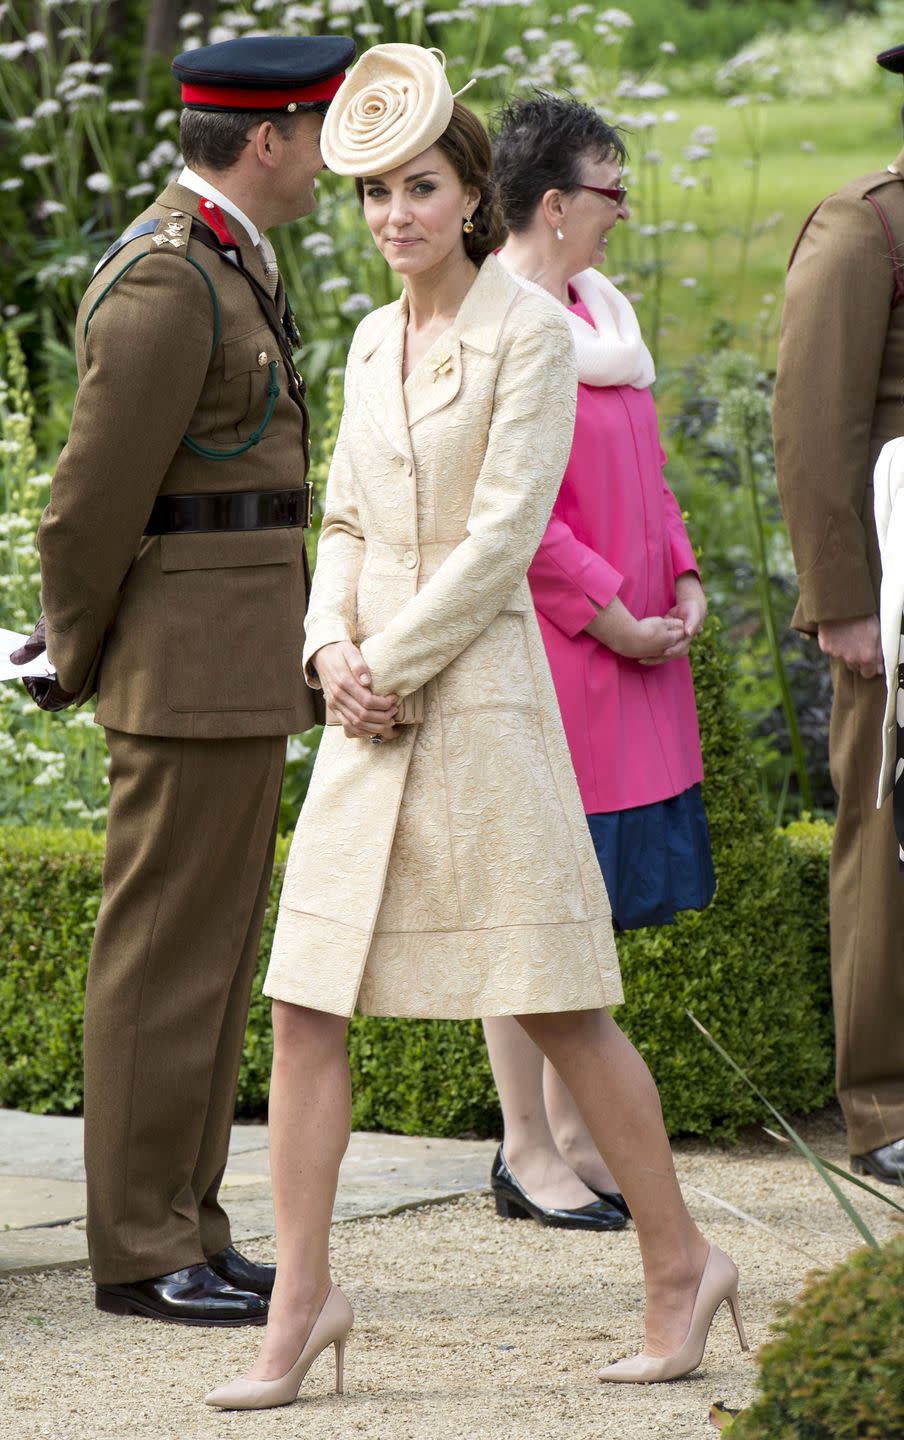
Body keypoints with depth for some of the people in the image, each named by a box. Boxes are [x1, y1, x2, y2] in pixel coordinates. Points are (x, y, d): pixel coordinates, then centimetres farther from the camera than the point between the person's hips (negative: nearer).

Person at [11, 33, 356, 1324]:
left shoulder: (224, 268, 16)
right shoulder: (165, 285, -17)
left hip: (242, 671, 10)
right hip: (190, 672, -10)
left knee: (212, 957, 12)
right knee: (166, 957, -4)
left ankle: (183, 1232, 18)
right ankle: (139, 1254, 1)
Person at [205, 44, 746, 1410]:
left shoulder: (530, 333, -8)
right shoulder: (373, 340, 14)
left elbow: (506, 531, -14)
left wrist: (393, 665, -12)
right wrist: (333, 647, -1)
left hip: (481, 699, -6)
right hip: (368, 725, 6)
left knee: (561, 1007, -1)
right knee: (305, 1007, 0)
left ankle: (681, 1261, 15)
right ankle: (301, 1299, 5)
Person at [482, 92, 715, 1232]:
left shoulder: (597, 313, 14)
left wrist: (681, 580, 7)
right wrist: (613, 615, -16)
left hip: (628, 651, 9)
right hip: (547, 653, -9)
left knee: (588, 902, 12)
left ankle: (572, 1131, 19)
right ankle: (527, 1151, 4)